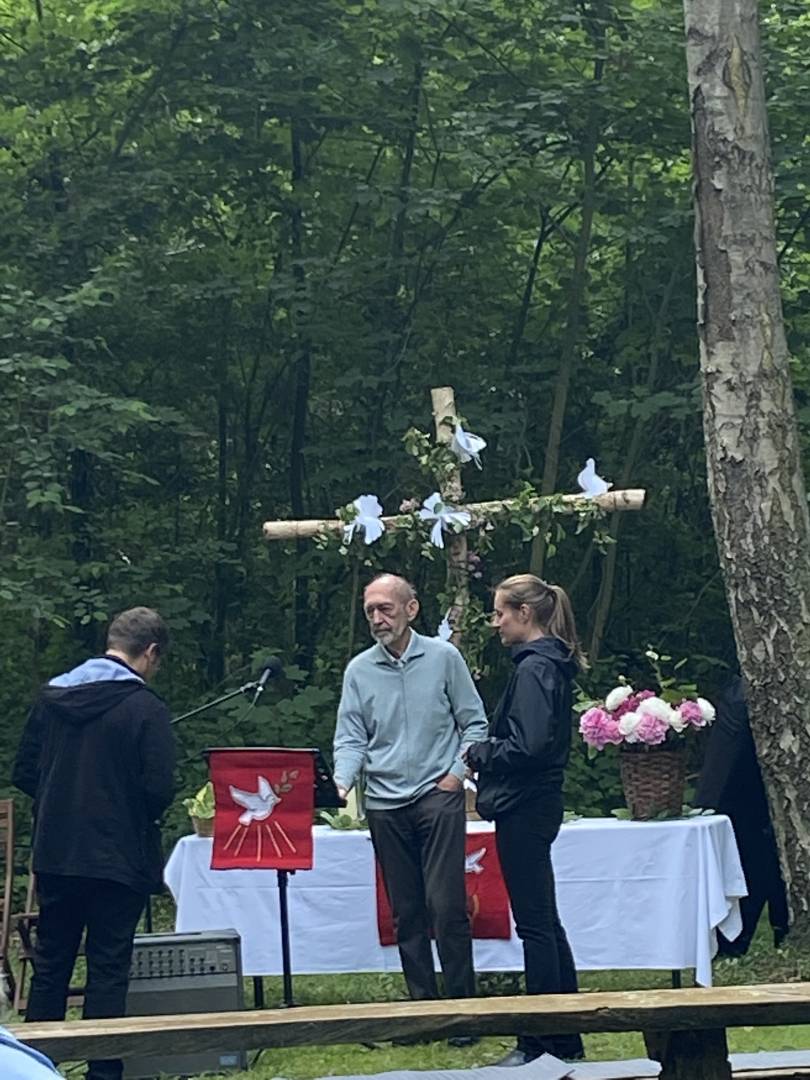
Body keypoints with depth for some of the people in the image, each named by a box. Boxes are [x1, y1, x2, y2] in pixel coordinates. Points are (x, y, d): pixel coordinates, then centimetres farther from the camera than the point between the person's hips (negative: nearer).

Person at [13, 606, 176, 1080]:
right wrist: (136, 815, 5)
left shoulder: (52, 696, 3)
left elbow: (25, 772, 7)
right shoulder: (146, 708, -13)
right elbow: (159, 790, -16)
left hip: (54, 854, 5)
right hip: (119, 859, -5)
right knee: (108, 968, 3)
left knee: (51, 964, 14)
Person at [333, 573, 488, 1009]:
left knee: (446, 905, -10)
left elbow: (474, 723, 5)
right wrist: (342, 784, -13)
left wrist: (458, 773, -7)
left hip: (438, 797, -3)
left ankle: (461, 1001, -3)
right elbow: (351, 740, 5)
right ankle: (421, 1002, 15)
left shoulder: (443, 657, 0)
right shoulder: (359, 671, 6)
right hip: (385, 805, 3)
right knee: (406, 911, 8)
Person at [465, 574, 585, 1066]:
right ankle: (566, 1039, 22)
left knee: (536, 924, -4)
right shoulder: (553, 663, 13)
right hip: (537, 803, 10)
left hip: (524, 809, -10)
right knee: (545, 922, 15)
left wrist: (480, 752, -9)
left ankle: (542, 1043, 2)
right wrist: (486, 751, 8)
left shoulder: (534, 668, -17)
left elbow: (528, 746, -24)